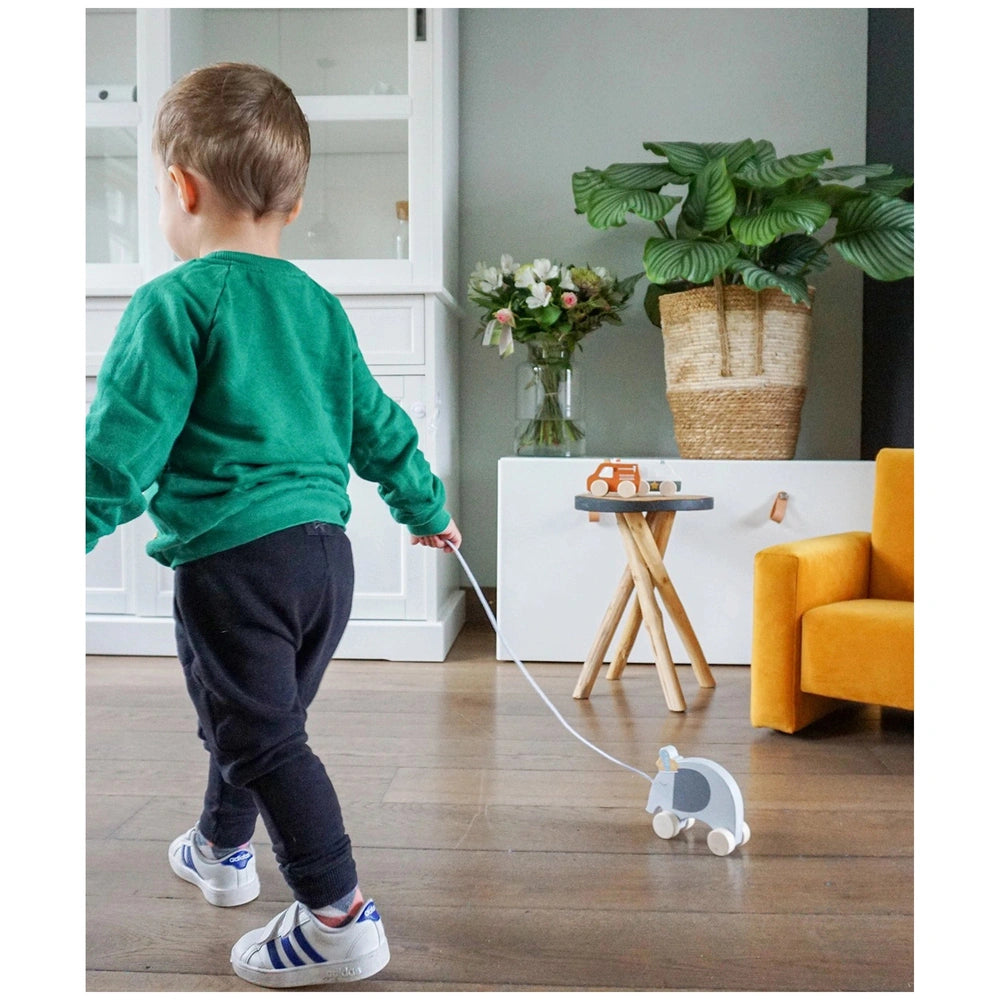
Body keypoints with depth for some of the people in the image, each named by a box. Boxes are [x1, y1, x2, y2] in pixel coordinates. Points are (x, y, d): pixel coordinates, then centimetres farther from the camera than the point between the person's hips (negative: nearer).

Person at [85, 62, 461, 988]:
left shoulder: (173, 303, -8)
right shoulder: (318, 305, 12)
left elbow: (124, 443, -16)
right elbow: (377, 425, 19)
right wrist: (426, 510, 31)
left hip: (231, 559, -8)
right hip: (325, 549, 8)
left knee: (261, 739, 3)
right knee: (259, 719, 25)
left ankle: (340, 919, 7)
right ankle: (221, 849, 48)